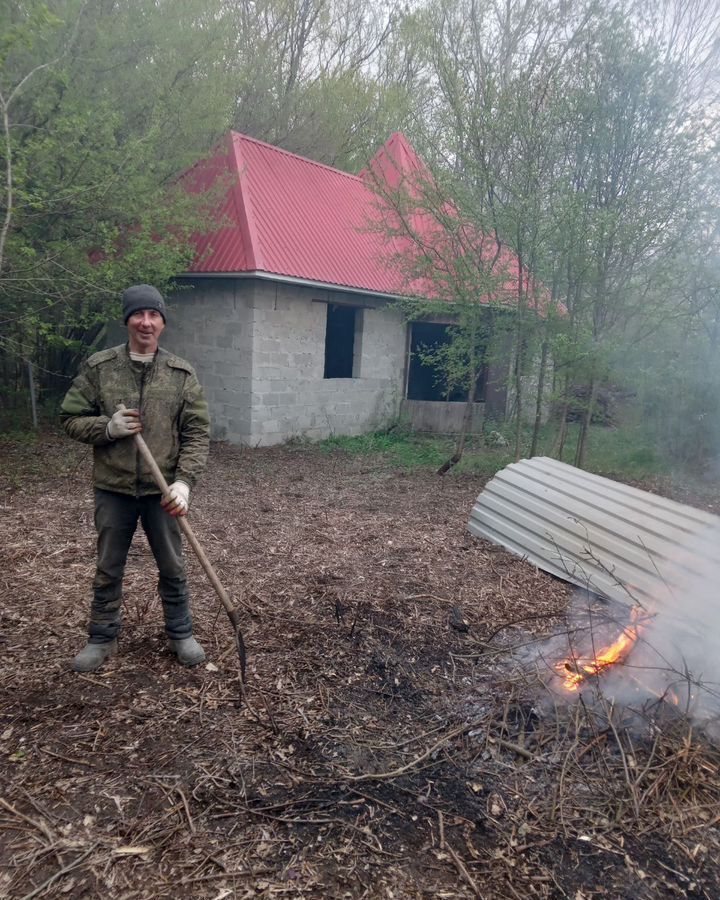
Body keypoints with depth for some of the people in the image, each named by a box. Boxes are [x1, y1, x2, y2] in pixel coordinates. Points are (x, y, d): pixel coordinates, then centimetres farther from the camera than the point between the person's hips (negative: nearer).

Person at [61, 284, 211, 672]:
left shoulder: (182, 373, -3)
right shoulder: (97, 367, -2)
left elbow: (197, 433, -6)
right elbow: (71, 418, 4)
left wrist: (184, 481, -18)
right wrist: (107, 427, -16)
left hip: (163, 490, 0)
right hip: (112, 489, 1)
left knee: (172, 568, 13)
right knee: (108, 570, 14)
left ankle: (180, 634, 31)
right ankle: (102, 638, 33)